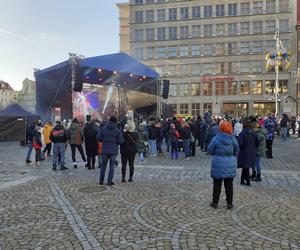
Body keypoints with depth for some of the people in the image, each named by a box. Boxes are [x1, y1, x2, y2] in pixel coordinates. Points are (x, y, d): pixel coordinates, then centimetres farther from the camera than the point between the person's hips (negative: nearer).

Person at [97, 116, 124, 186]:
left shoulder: (103, 129, -1)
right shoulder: (117, 130, -8)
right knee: (112, 166, 7)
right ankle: (109, 181, 7)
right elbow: (120, 141, -9)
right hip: (113, 150, -2)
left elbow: (98, 138, -3)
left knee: (103, 165, 15)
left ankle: (101, 180, 21)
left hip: (105, 150, 2)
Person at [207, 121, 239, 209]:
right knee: (229, 185, 12)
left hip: (218, 165, -2)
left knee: (217, 185, 10)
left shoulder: (216, 139, -14)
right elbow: (236, 152, 6)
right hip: (230, 166, 2)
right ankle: (229, 203, 20)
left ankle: (215, 202, 20)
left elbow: (210, 151, -4)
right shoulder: (233, 139, -6)